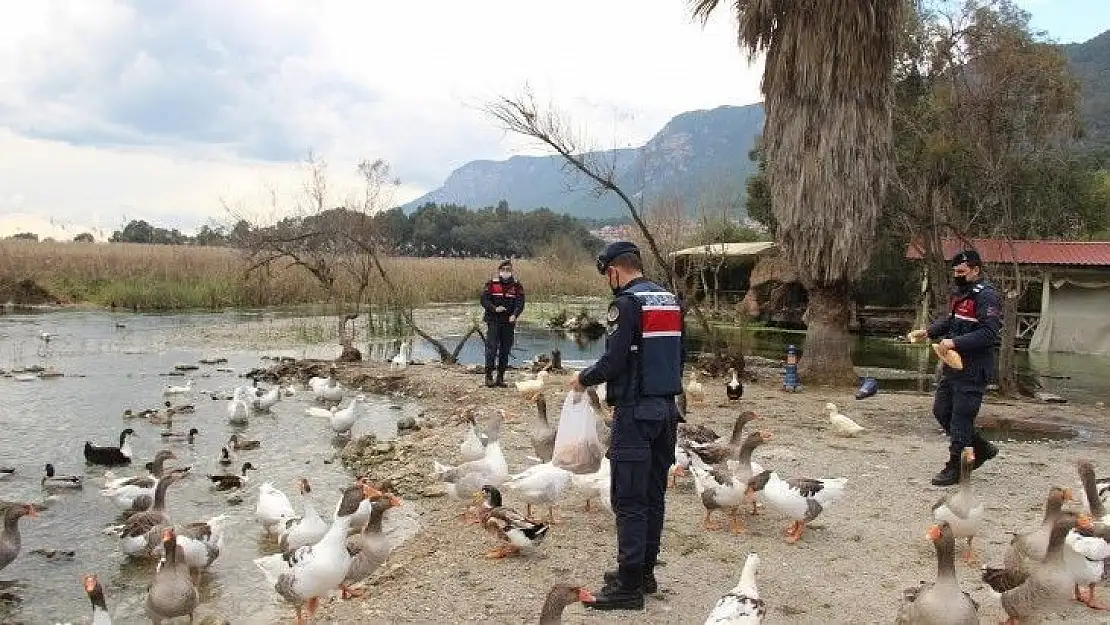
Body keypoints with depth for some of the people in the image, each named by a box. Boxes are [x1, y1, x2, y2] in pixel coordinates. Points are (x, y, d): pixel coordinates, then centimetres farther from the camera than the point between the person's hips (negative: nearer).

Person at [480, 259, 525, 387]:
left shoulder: (516, 285, 7)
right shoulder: (491, 284, 2)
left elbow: (520, 302, -2)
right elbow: (484, 300, -5)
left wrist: (514, 315, -19)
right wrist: (494, 308, -22)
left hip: (509, 323, 3)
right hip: (493, 321, -3)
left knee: (505, 350, 6)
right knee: (491, 348, -10)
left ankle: (500, 377, 13)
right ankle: (488, 376, -7)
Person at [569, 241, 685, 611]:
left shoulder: (626, 303, -13)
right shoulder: (671, 300, 12)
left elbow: (614, 361, -18)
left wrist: (584, 379, -1)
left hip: (635, 411, -8)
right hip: (667, 407, 8)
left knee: (629, 500, -3)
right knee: (654, 495, 14)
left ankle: (630, 585, 0)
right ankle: (645, 571, 24)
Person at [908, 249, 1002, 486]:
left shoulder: (987, 296, -15)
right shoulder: (958, 292, 13)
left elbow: (989, 333, -23)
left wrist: (955, 342, -26)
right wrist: (928, 331, 11)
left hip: (974, 369, -10)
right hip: (953, 364, 10)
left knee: (961, 417, -3)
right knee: (941, 411, 14)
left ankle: (954, 468, 8)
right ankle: (982, 449, 29)